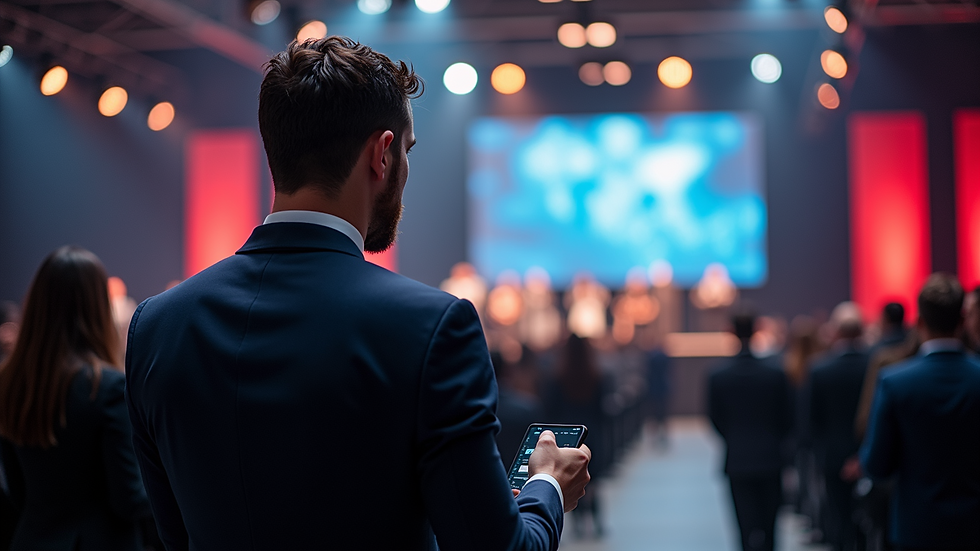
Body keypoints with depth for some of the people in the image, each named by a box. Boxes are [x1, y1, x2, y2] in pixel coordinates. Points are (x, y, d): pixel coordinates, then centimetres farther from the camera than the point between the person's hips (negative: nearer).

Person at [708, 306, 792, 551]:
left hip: (737, 461, 0)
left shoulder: (718, 376, -8)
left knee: (749, 530, 3)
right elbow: (786, 420, 0)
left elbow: (716, 420, 2)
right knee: (768, 527, 14)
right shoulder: (776, 374, -8)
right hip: (771, 461, 0)